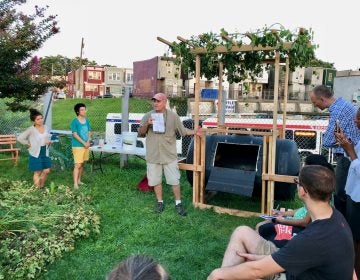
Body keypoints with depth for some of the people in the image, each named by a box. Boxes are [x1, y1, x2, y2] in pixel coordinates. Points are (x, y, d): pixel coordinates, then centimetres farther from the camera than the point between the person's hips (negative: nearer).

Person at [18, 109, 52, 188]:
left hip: (45, 153, 5)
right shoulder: (31, 129, -14)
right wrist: (28, 144, -9)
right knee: (37, 172, 2)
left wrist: (49, 141, 0)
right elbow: (20, 138, -14)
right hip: (36, 154, -5)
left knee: (47, 171, 8)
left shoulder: (45, 127, 2)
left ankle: (42, 186, 28)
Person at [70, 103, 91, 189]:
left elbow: (89, 132, 9)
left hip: (86, 145, 6)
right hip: (78, 146, -6)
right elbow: (75, 134, -14)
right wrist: (84, 143, -16)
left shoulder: (87, 120, 8)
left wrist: (88, 142, -6)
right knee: (77, 165, -10)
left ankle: (79, 180, 25)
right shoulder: (74, 121, -11)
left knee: (82, 164, 13)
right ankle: (75, 183, -10)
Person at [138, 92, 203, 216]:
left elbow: (183, 130, 4)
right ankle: (160, 202, 27)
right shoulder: (148, 116, 0)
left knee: (174, 180, 4)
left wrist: (195, 132, -11)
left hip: (169, 155, -1)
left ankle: (178, 203, 19)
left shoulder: (173, 116, -2)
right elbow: (140, 133, 4)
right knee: (155, 180, 11)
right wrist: (147, 124, -15)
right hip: (153, 155, 2)